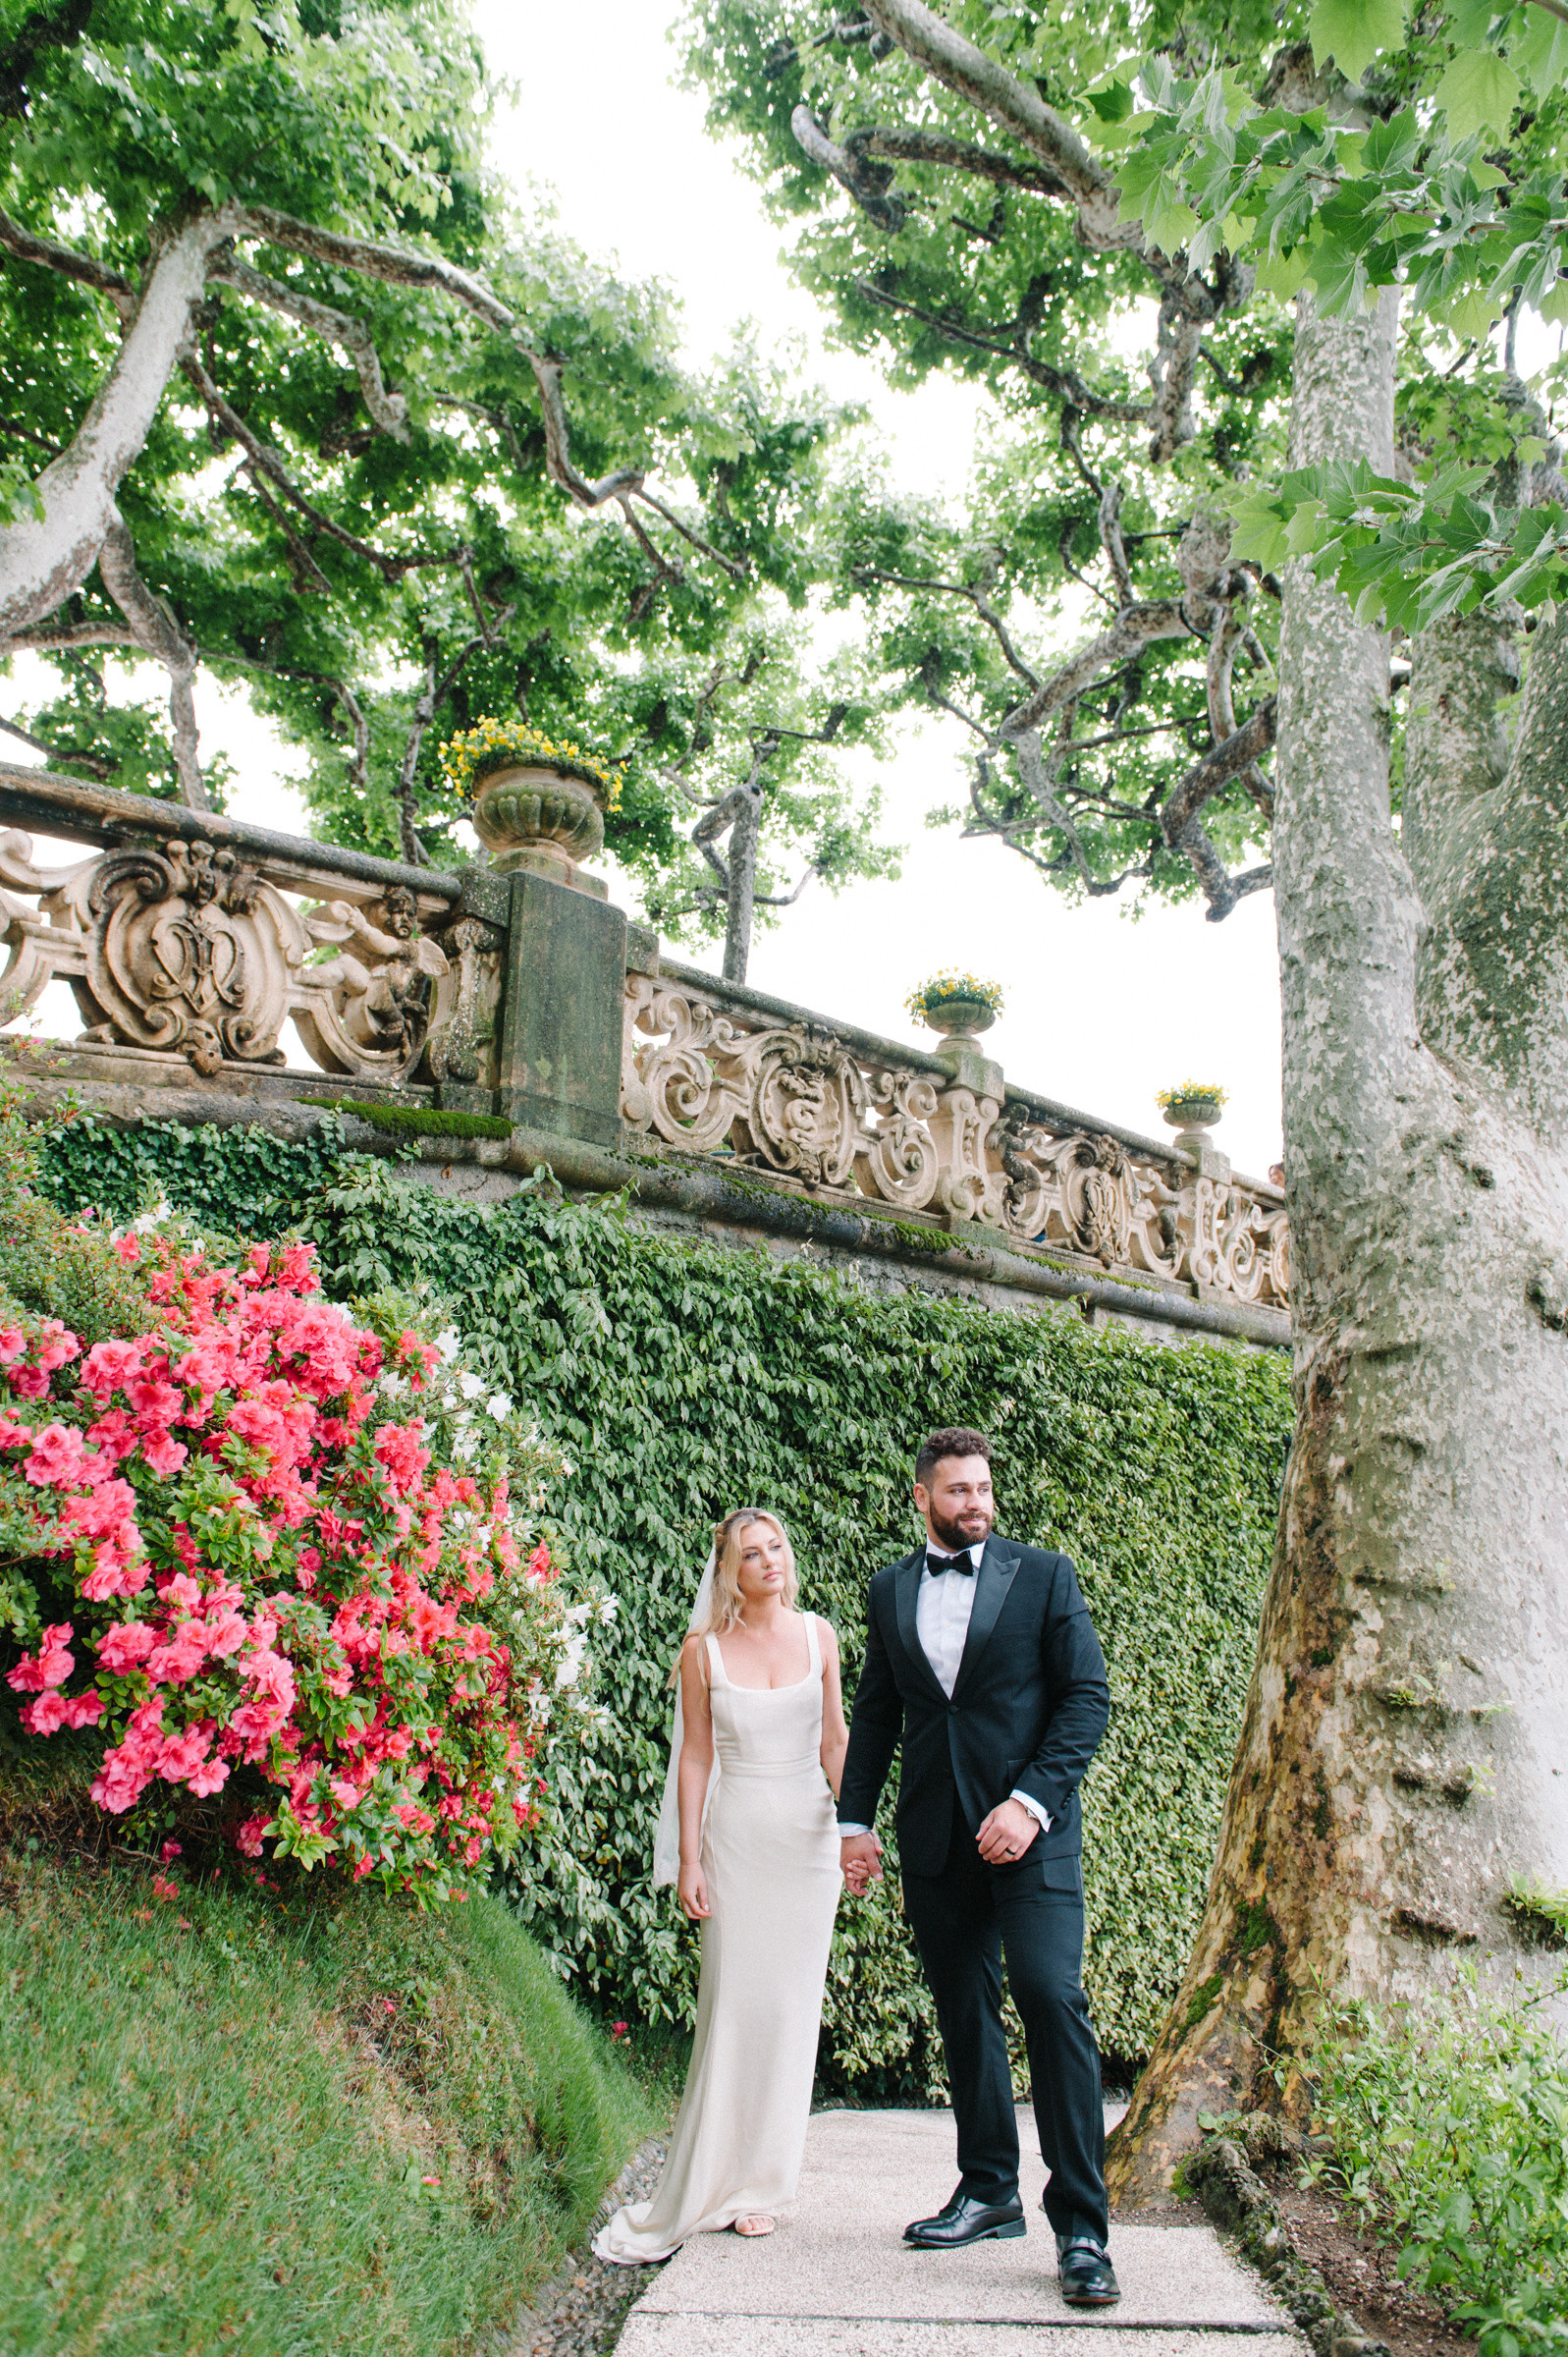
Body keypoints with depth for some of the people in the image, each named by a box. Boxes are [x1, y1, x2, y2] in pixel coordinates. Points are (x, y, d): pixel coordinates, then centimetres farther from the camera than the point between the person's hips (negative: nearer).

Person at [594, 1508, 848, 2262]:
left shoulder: (817, 1635, 4)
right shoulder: (704, 1651, -2)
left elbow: (834, 1740, 9)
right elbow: (696, 1757, -1)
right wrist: (688, 1859, -3)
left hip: (810, 1836, 2)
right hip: (737, 1837, -2)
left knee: (790, 2005, 5)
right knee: (733, 2006, -2)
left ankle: (759, 2183, 19)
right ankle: (700, 2190, 12)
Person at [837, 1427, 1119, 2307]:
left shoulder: (1043, 1575, 0)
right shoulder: (892, 1590, 10)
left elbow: (1088, 1697, -4)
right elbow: (875, 1713, 16)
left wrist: (1031, 1803, -14)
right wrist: (855, 1821, 11)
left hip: (1030, 1830, -4)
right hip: (936, 1837, 4)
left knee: (1051, 1999, -12)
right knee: (965, 2012, 12)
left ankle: (1082, 2228, -3)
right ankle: (990, 2193, 27)